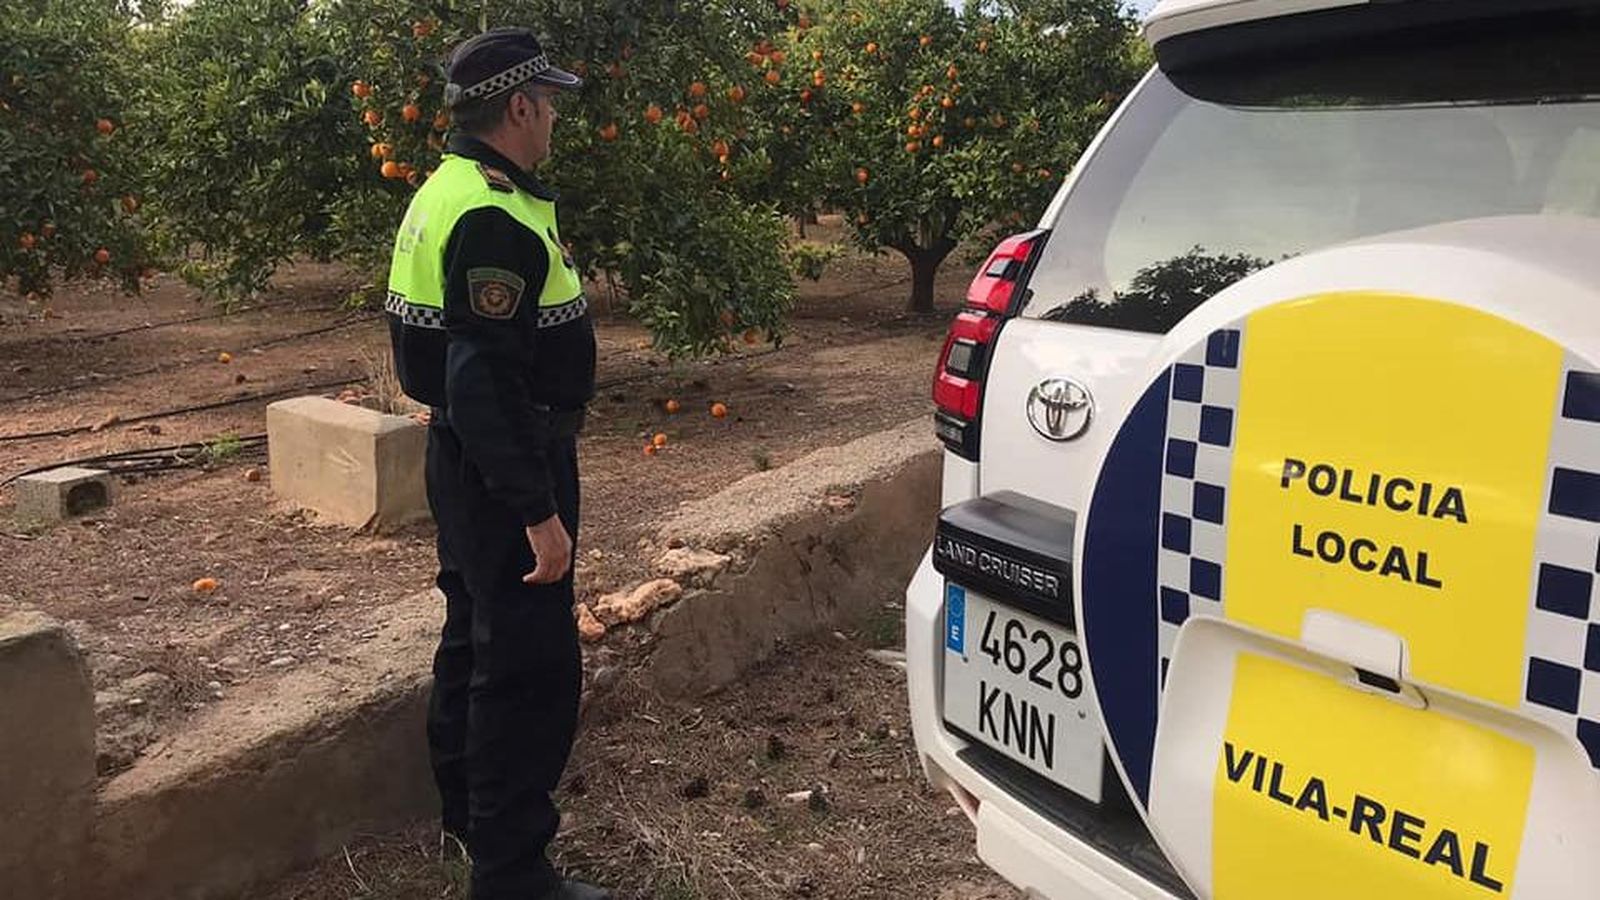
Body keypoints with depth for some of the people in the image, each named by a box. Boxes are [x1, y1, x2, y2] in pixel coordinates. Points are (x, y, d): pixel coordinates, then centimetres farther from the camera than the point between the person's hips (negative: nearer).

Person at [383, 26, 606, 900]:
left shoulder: (449, 194, 11)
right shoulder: (493, 220, -22)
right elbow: (488, 379, -27)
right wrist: (538, 510, -26)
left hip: (466, 457, 11)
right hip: (504, 467, -11)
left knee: (475, 636, 21)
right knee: (531, 668, -4)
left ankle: (468, 810, 38)